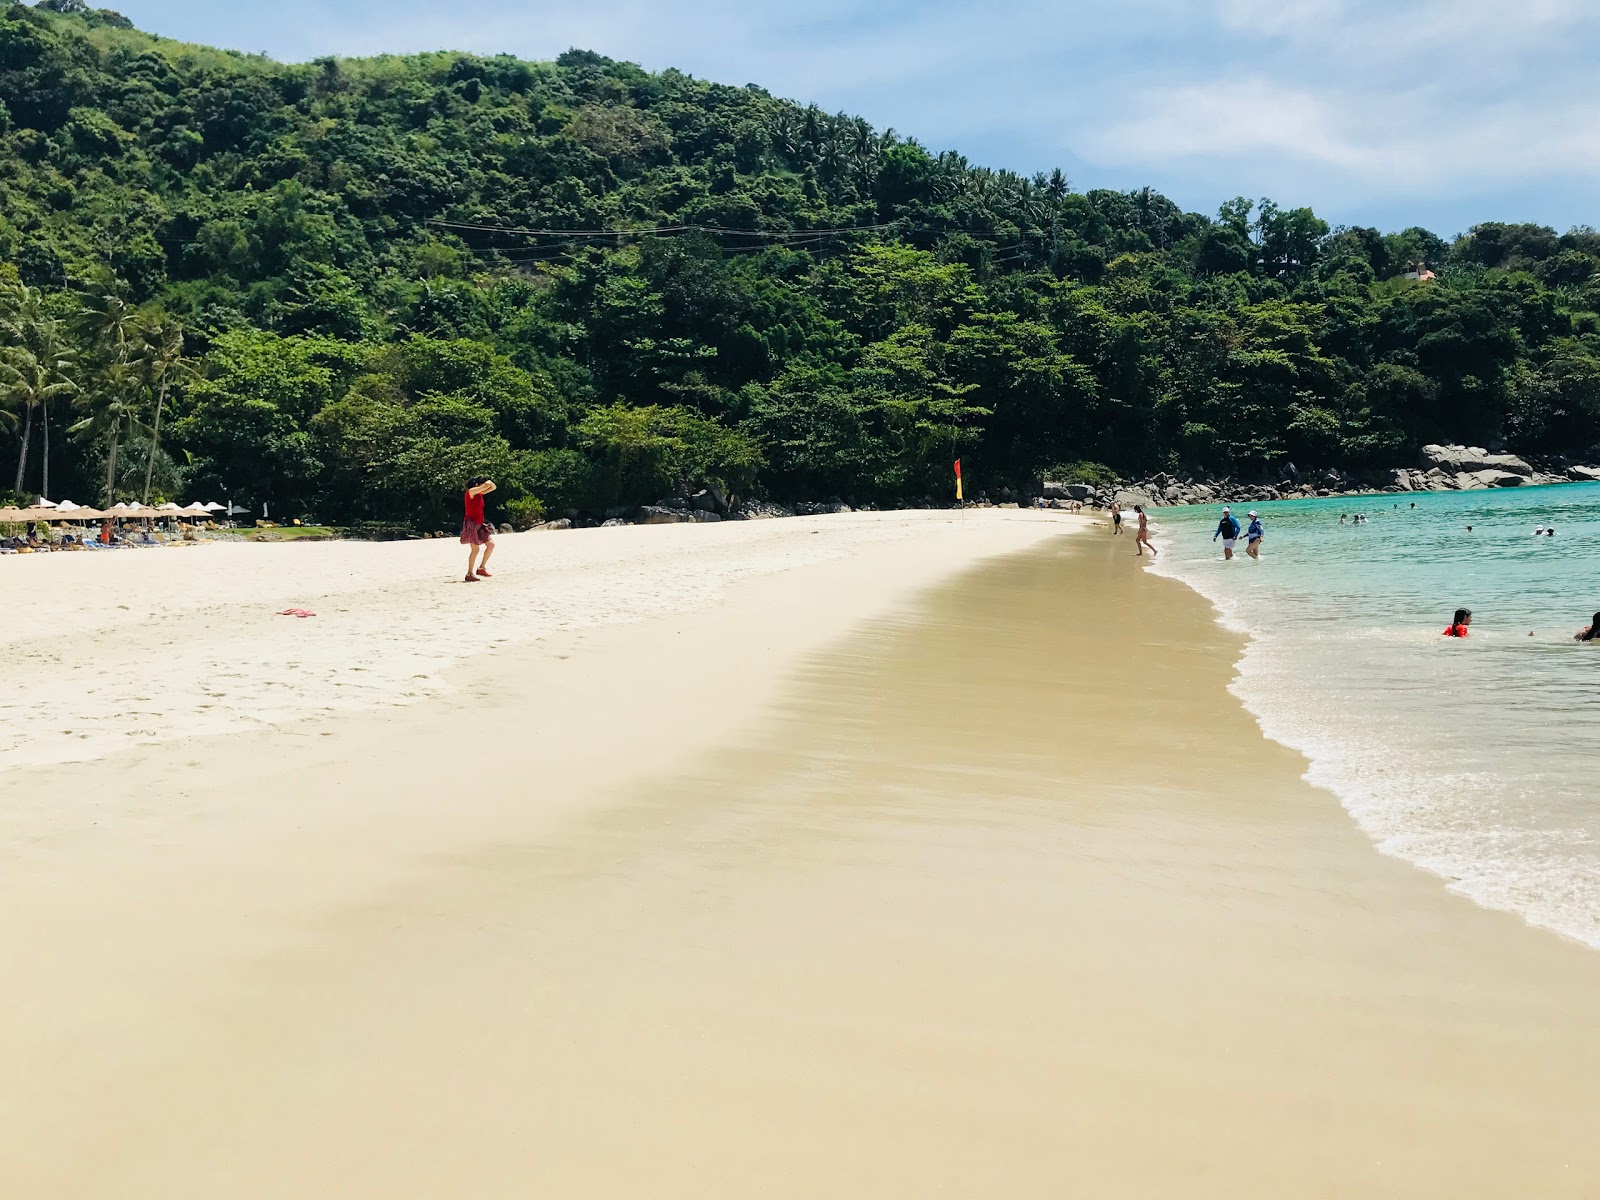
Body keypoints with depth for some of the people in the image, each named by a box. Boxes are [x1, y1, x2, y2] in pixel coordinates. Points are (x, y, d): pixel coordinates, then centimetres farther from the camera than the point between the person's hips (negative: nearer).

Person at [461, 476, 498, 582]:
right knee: (475, 549, -10)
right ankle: (470, 574, -3)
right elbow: (487, 485, -19)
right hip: (471, 524, -9)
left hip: (479, 525, 9)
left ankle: (481, 568, 12)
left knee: (491, 544, 5)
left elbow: (492, 487, 22)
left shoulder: (479, 494, 16)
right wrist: (488, 481, 2)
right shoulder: (471, 492, -9)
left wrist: (489, 483, 6)